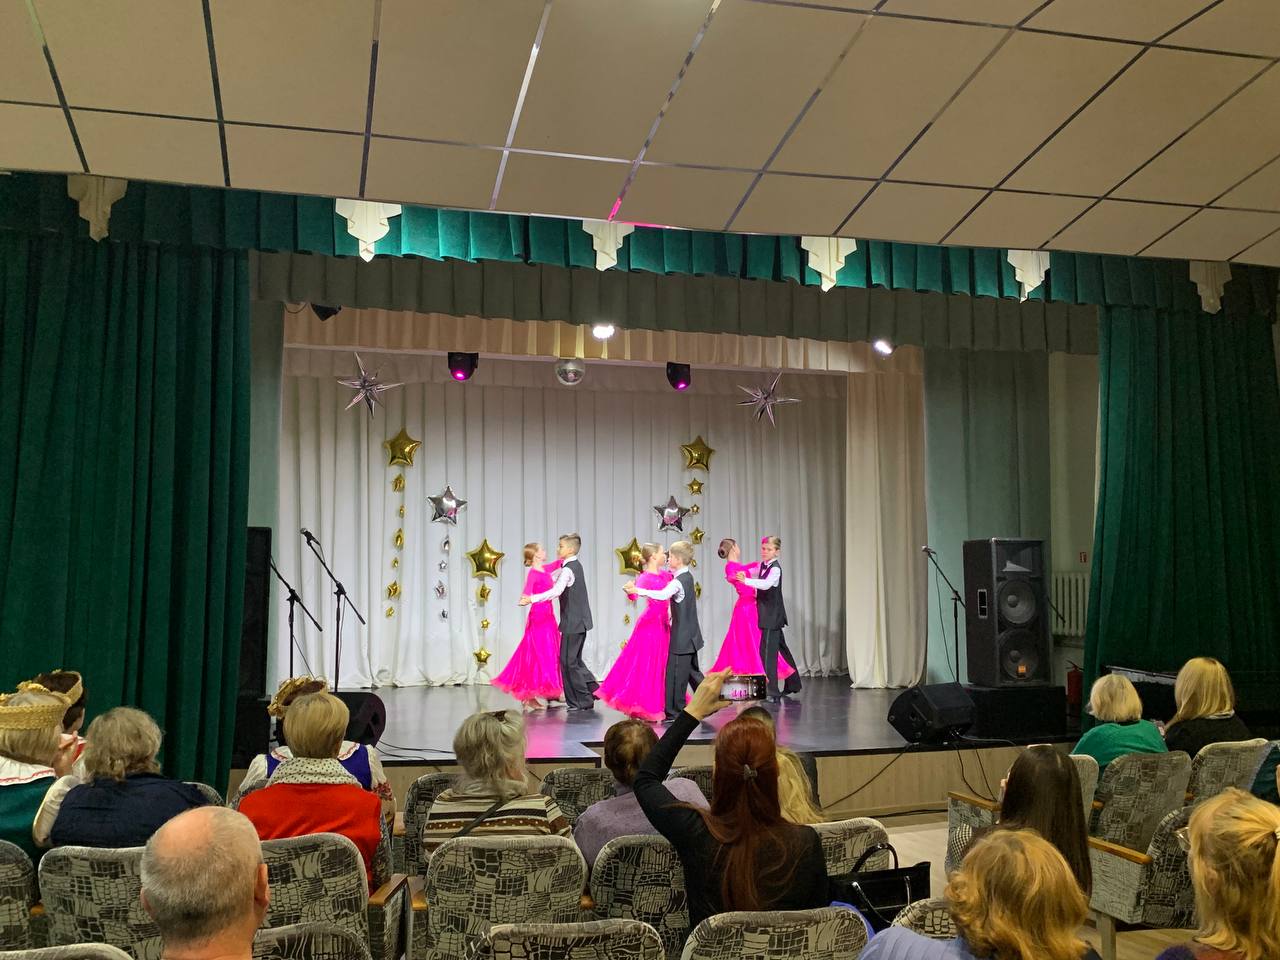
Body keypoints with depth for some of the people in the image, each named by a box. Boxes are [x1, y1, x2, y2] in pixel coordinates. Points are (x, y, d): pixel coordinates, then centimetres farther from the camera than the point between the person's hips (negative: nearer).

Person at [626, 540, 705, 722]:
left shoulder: (678, 582, -19)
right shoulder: (688, 577, 11)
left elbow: (663, 594, -38)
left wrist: (638, 590, -42)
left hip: (681, 636, -9)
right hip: (690, 634, 10)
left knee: (675, 674, -3)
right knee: (691, 672, 18)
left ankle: (674, 713, 2)